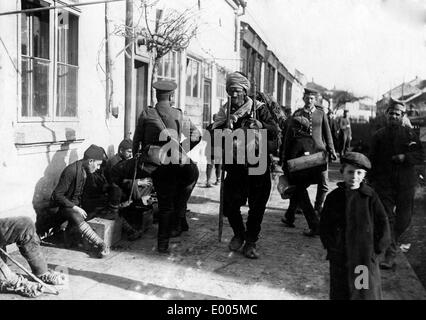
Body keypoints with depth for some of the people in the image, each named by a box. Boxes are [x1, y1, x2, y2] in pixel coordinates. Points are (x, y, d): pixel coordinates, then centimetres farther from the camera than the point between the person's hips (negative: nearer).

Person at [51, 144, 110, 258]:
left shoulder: (87, 171, 3)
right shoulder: (71, 171, -22)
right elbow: (57, 195, -22)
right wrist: (75, 208, -26)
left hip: (77, 204, 9)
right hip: (64, 205, -9)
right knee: (77, 218, -36)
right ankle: (100, 244, -42)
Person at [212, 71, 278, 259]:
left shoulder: (259, 109, 3)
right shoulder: (225, 112, 6)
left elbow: (274, 132, -6)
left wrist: (261, 126, -26)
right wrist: (226, 126, -22)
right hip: (235, 164, 1)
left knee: (257, 206, 2)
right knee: (230, 203, -1)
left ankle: (250, 242, 18)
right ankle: (238, 234, 27)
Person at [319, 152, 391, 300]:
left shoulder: (370, 196, -5)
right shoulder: (333, 197, -1)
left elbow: (383, 224, -2)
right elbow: (324, 226, 5)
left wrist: (377, 248, -5)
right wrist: (331, 247, -1)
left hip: (366, 255, -1)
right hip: (340, 257, 1)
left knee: (367, 292, 6)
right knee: (340, 293, 11)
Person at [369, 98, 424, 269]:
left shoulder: (409, 134, 5)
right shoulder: (378, 136, 6)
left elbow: (421, 157, 1)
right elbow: (372, 160, 7)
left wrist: (405, 157, -17)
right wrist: (371, 181, 3)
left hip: (405, 184, 1)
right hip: (384, 184, -1)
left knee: (404, 219, 9)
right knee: (387, 219, -4)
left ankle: (392, 240, 38)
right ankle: (390, 255, 0)